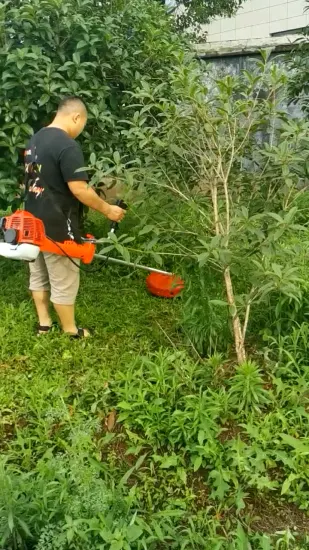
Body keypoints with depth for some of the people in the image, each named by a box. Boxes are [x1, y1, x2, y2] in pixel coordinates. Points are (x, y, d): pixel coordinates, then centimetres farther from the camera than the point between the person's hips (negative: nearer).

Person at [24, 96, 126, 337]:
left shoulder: (35, 140, 9)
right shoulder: (68, 145, -20)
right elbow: (79, 190, -23)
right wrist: (108, 210, -12)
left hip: (33, 221, 9)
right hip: (56, 227, -9)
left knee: (38, 276, 18)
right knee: (64, 282, 4)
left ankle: (44, 323, 32)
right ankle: (71, 332, 18)